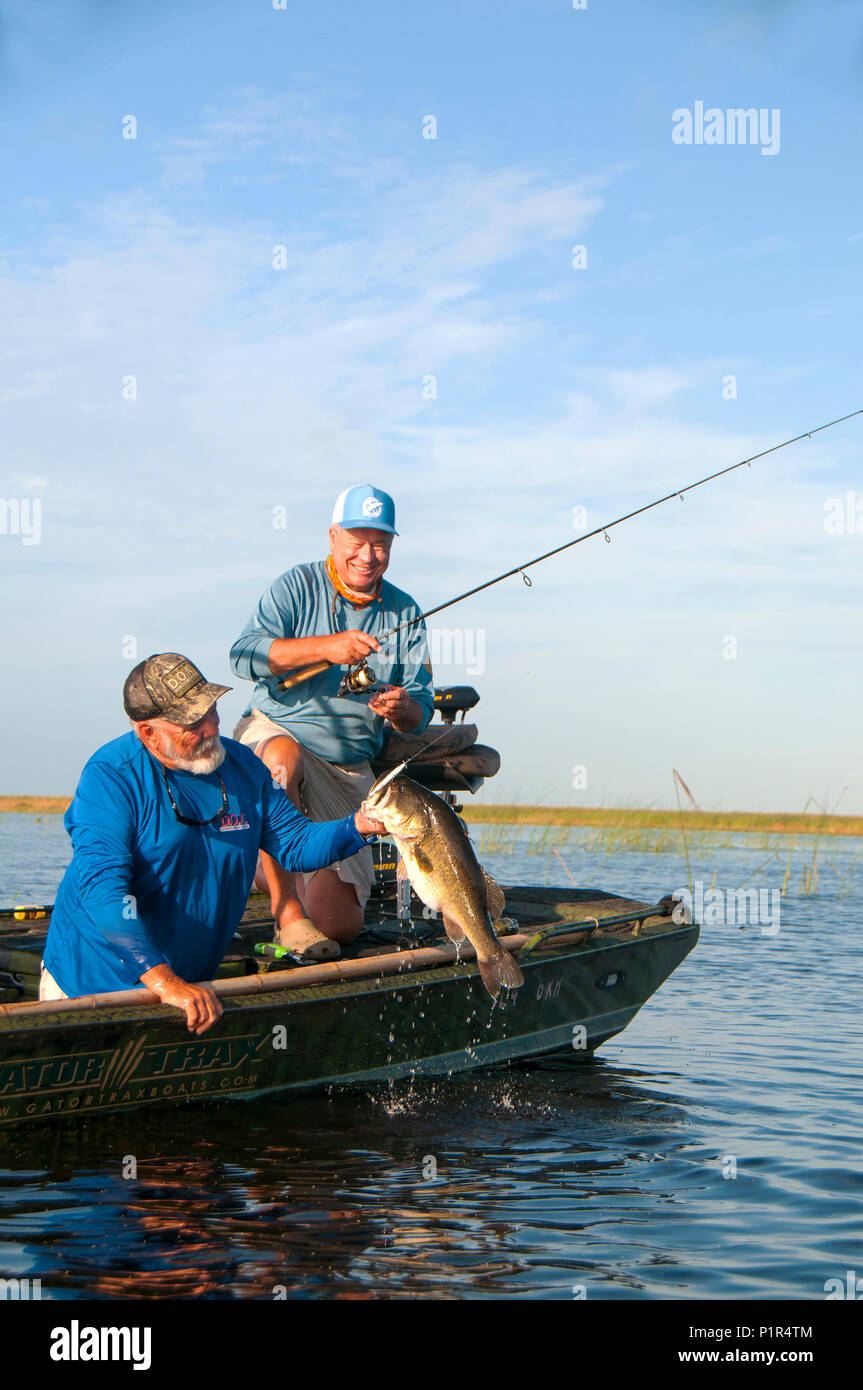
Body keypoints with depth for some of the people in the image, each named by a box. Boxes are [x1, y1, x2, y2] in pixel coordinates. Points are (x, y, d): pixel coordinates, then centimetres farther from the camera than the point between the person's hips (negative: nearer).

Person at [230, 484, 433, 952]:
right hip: (274, 733, -3)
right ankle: (286, 909, -30)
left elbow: (421, 710, 4)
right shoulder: (298, 586, -4)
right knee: (283, 757, -44)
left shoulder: (404, 614, 7)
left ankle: (273, 870, 30)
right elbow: (243, 655, -19)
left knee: (339, 925, -6)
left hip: (350, 771, 4)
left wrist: (403, 710, -21)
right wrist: (325, 647, -30)